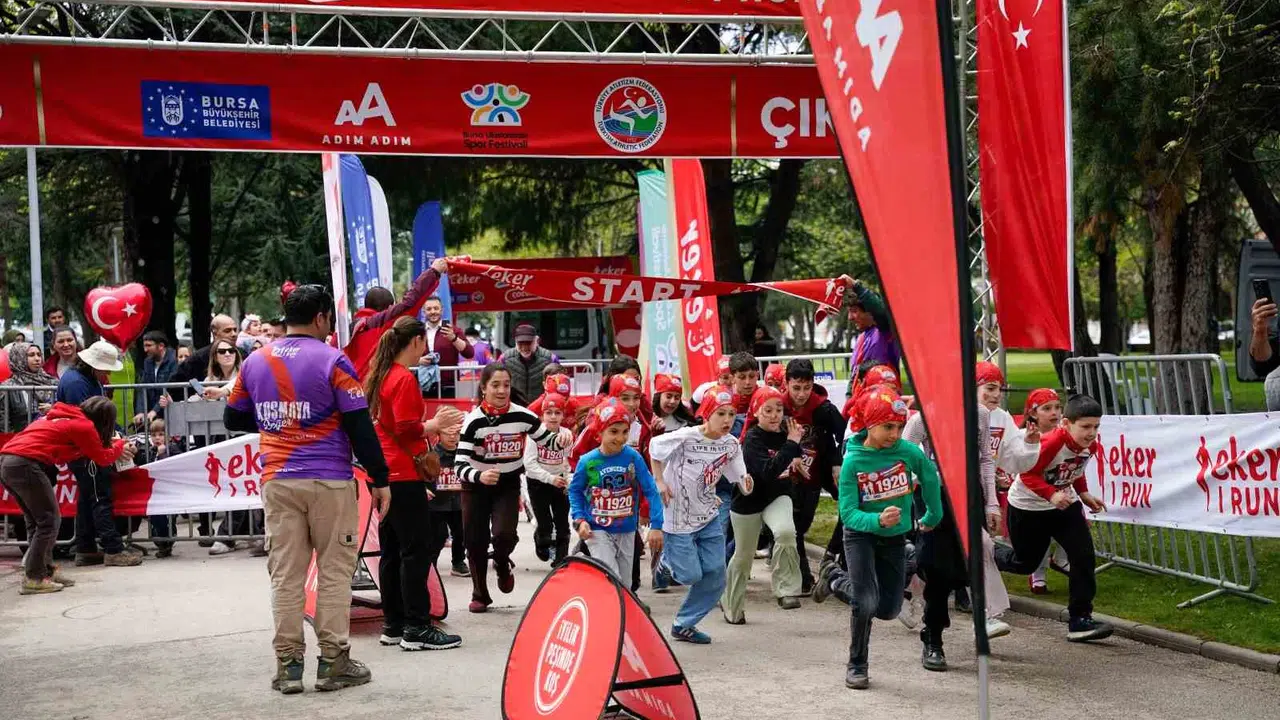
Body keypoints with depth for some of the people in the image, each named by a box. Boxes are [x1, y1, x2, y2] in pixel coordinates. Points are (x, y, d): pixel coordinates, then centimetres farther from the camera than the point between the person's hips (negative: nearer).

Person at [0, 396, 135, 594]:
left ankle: (46, 570, 22)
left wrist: (113, 447, 30)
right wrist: (120, 446, 30)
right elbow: (103, 458, 10)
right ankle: (33, 579, 1)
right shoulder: (84, 426, 0)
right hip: (25, 464, -9)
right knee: (50, 521, 1)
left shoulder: (67, 418, 24)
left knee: (37, 521, 18)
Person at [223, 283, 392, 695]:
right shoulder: (332, 361, -8)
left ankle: (288, 664, 9)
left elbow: (233, 420, 15)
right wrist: (380, 479, -4)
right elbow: (360, 426, -10)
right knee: (334, 572, 5)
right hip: (329, 482, -4)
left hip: (277, 482, 4)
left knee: (285, 574, 7)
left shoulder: (255, 363, 6)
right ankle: (333, 662, 7)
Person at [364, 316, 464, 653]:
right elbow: (407, 430, -19)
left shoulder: (378, 375, 13)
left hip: (384, 474, 10)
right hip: (404, 475, -10)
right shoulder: (404, 379, -14)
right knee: (416, 549, -6)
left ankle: (393, 625, 16)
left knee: (391, 550, 11)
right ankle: (416, 628, -5)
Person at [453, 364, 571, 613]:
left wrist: (563, 437, -26)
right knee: (475, 542, 3)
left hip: (508, 485, 1)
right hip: (476, 486, -1)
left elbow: (549, 441, -3)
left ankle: (502, 565, 16)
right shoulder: (473, 421, -21)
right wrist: (479, 476, -46)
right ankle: (480, 595, 25)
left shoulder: (522, 416, -14)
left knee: (504, 534, -19)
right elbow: (460, 465, -25)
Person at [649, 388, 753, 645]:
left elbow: (740, 481, -3)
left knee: (715, 576, 2)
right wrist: (660, 483, -7)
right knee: (691, 575, -4)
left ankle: (684, 625, 21)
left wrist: (747, 484, -26)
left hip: (709, 517, 5)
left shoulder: (731, 445, -5)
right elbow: (654, 447, -5)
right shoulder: (685, 438, -21)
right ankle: (669, 560, 32)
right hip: (678, 516, -5)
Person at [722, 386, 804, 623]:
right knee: (743, 556, 12)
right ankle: (732, 608, 35)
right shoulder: (753, 438, -20)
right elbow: (768, 471, -36)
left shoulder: (785, 431, -4)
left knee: (786, 532, -30)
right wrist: (791, 443, -36)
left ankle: (786, 590, -18)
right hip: (749, 502, -3)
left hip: (778, 497, 3)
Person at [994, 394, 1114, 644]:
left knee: (1083, 555, -11)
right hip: (1028, 507, -5)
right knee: (1025, 562, 11)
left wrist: (1084, 494, 0)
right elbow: (1027, 474, -29)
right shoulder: (1050, 444, -32)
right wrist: (1052, 494, -41)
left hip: (1065, 504, 6)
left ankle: (1080, 620, -6)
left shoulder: (1091, 446, -9)